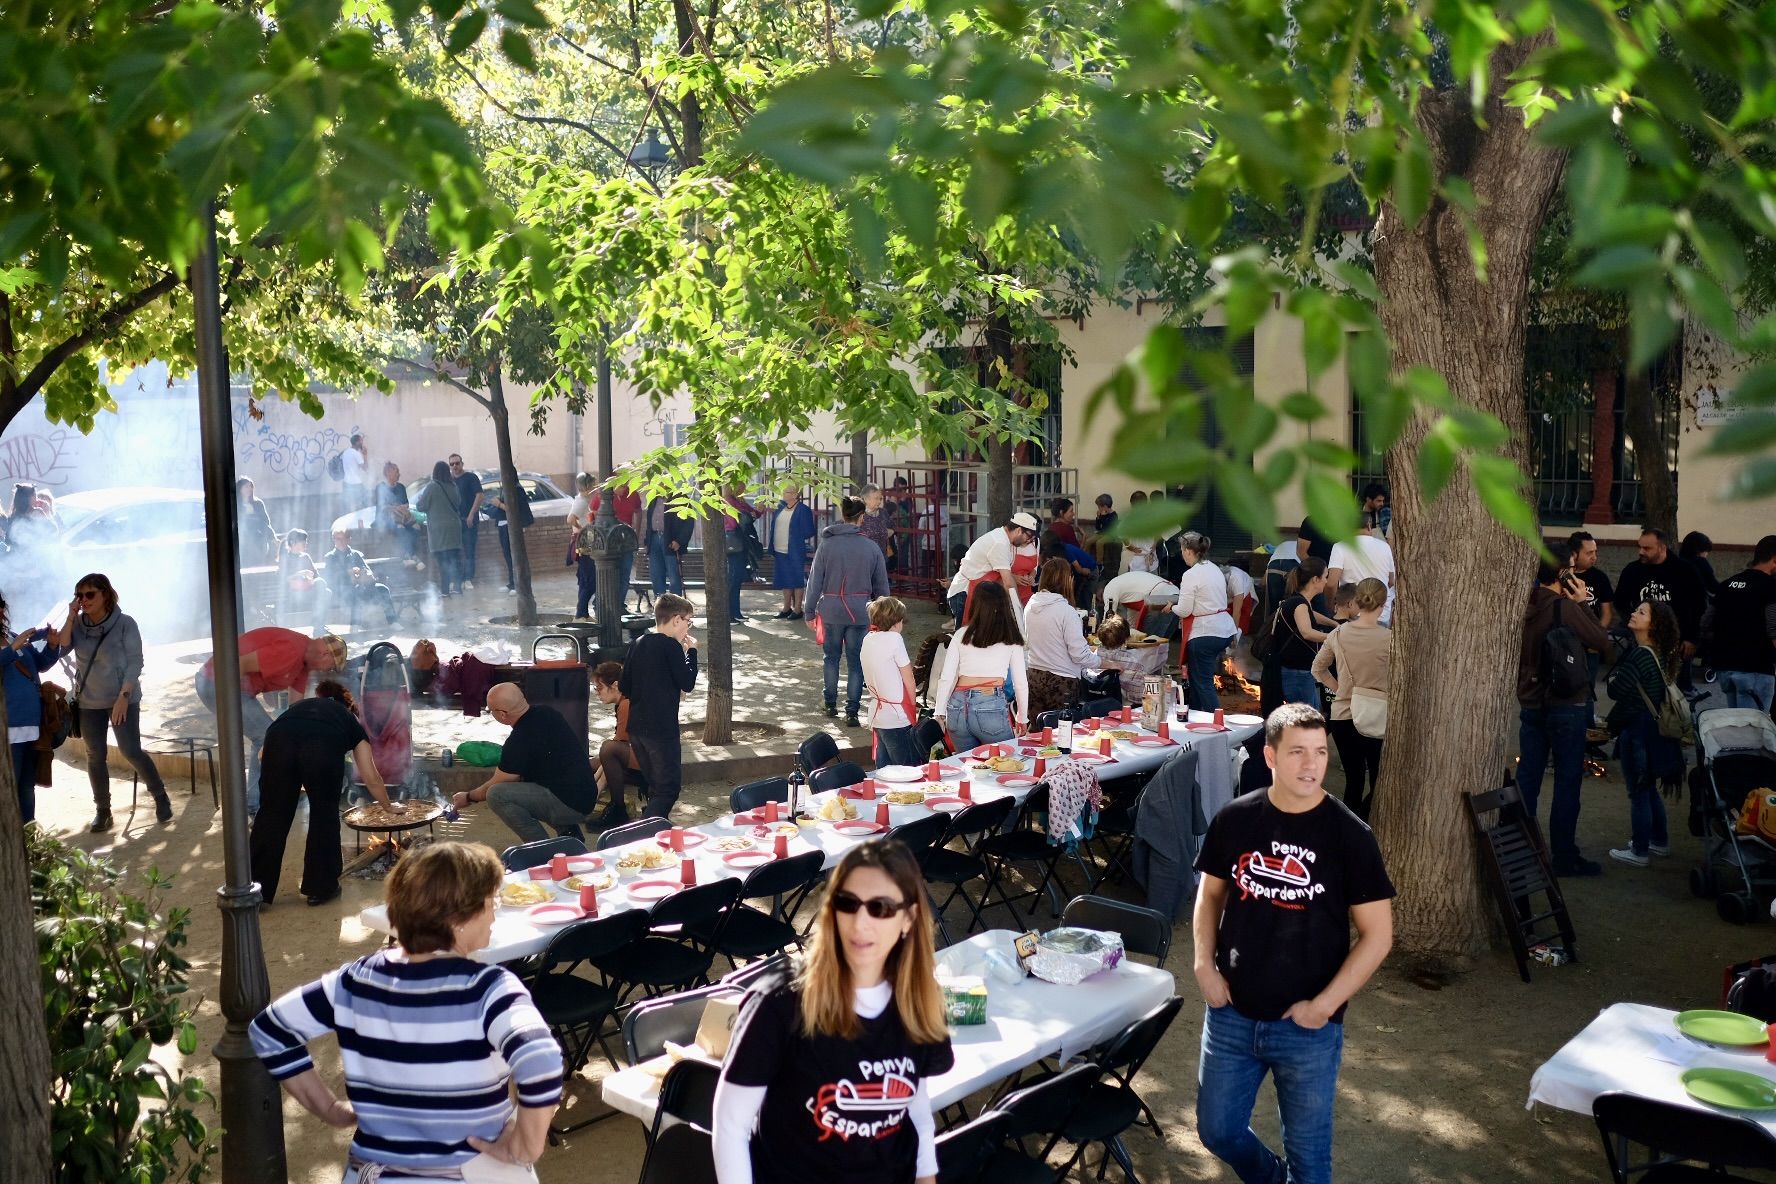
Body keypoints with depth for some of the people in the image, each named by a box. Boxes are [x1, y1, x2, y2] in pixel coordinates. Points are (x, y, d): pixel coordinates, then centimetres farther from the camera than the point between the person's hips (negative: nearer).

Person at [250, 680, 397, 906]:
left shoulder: (299, 706, 43)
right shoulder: (350, 721, 38)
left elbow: (264, 754, 34)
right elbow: (371, 778, 36)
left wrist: (284, 784, 49)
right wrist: (389, 806, 52)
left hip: (279, 742, 2)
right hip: (323, 749, -2)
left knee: (272, 815, 14)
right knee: (324, 815, 19)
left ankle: (257, 892, 18)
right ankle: (320, 887, 24)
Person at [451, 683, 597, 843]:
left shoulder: (518, 742, -19)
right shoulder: (545, 711, 5)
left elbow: (494, 789, -4)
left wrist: (468, 797, 16)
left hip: (571, 805, -9)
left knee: (496, 796, -16)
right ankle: (566, 830, 16)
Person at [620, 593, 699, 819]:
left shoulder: (638, 645, 10)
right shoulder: (671, 645, -12)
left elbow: (624, 687, 13)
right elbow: (687, 684, -10)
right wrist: (691, 651, 1)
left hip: (636, 728, 8)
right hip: (661, 729, -8)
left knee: (656, 787, 18)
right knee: (668, 790, -4)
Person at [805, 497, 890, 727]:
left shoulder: (827, 544, -4)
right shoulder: (872, 548, -3)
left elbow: (814, 581, -3)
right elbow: (882, 586, 3)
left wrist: (810, 613, 4)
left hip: (831, 611, 1)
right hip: (860, 612, -1)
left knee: (831, 657, 18)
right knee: (856, 662, 6)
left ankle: (831, 705, 23)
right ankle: (851, 713, 5)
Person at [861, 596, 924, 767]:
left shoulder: (868, 640, 8)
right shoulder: (893, 638, -13)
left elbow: (869, 681, 11)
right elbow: (908, 681, -9)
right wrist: (914, 705, 7)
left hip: (877, 716, 8)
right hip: (897, 718, -8)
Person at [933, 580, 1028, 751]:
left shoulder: (962, 634, 8)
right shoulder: (1011, 638, 3)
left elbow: (946, 678, 6)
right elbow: (1020, 682, 7)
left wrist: (939, 713, 14)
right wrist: (1022, 718, 19)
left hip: (958, 706, 3)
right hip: (991, 707, -3)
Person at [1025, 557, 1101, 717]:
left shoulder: (1030, 607, 0)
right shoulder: (1066, 611, -18)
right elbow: (1079, 654, -16)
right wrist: (1099, 660, 1)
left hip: (1034, 676, 6)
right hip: (1061, 680, -6)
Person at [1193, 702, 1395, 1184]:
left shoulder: (1349, 835, -13)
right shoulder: (1234, 819, -5)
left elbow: (1378, 934, -10)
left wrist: (1324, 1005, -13)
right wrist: (1204, 964, -3)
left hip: (1308, 1028, -3)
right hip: (1231, 1015, 3)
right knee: (1218, 1131, 17)